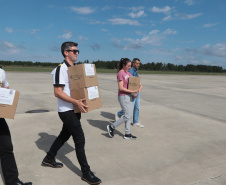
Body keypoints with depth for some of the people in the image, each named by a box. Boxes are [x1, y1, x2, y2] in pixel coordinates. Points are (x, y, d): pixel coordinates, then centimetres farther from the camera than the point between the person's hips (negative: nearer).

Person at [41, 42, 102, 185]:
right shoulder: (60, 69, -15)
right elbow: (58, 92, -20)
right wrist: (76, 102, -29)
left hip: (75, 109, 9)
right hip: (67, 111, -9)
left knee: (65, 135, 20)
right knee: (80, 139, -6)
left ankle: (49, 159, 40)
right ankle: (86, 173, 7)